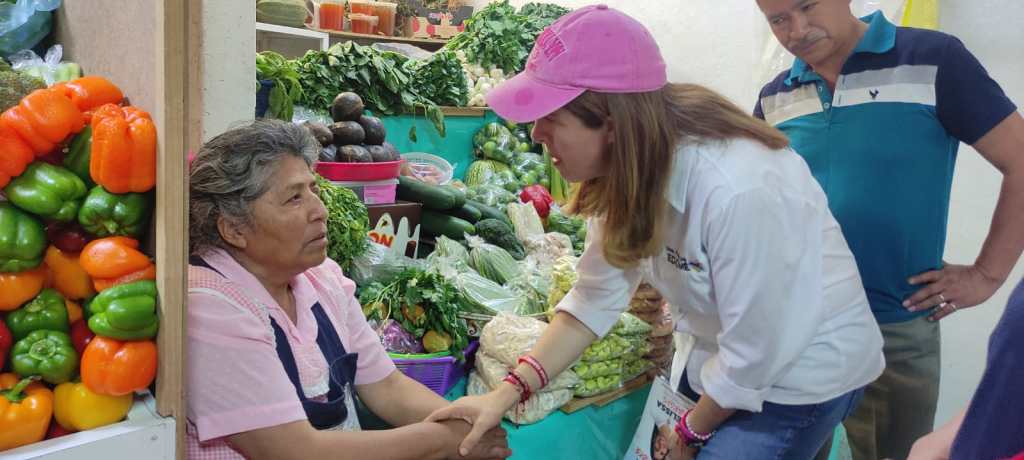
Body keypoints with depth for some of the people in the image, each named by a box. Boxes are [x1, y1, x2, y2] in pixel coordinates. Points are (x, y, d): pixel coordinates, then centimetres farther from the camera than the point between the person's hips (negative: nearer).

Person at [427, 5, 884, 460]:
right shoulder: (629, 168, -12)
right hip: (728, 355, 7)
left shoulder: (739, 190, -36)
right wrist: (508, 392, -18)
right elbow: (596, 295, -10)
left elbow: (754, 354, -26)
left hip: (807, 369, -6)